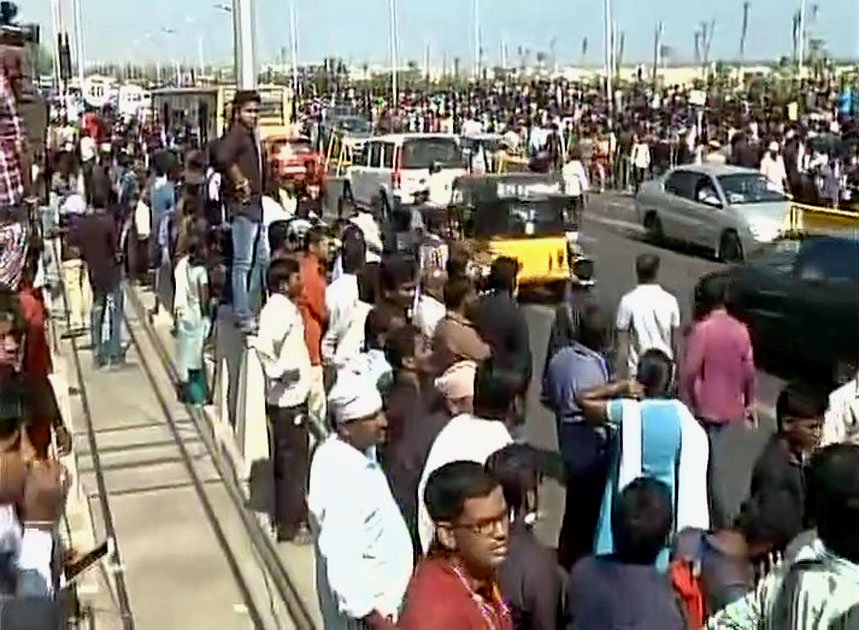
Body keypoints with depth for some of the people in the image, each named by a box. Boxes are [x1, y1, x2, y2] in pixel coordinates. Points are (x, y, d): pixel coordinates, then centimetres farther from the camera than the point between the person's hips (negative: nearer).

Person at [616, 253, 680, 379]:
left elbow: (623, 344, -7)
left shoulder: (628, 301, -7)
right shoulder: (670, 300, 1)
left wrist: (621, 377, -2)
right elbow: (675, 341, 5)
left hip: (638, 369, -2)